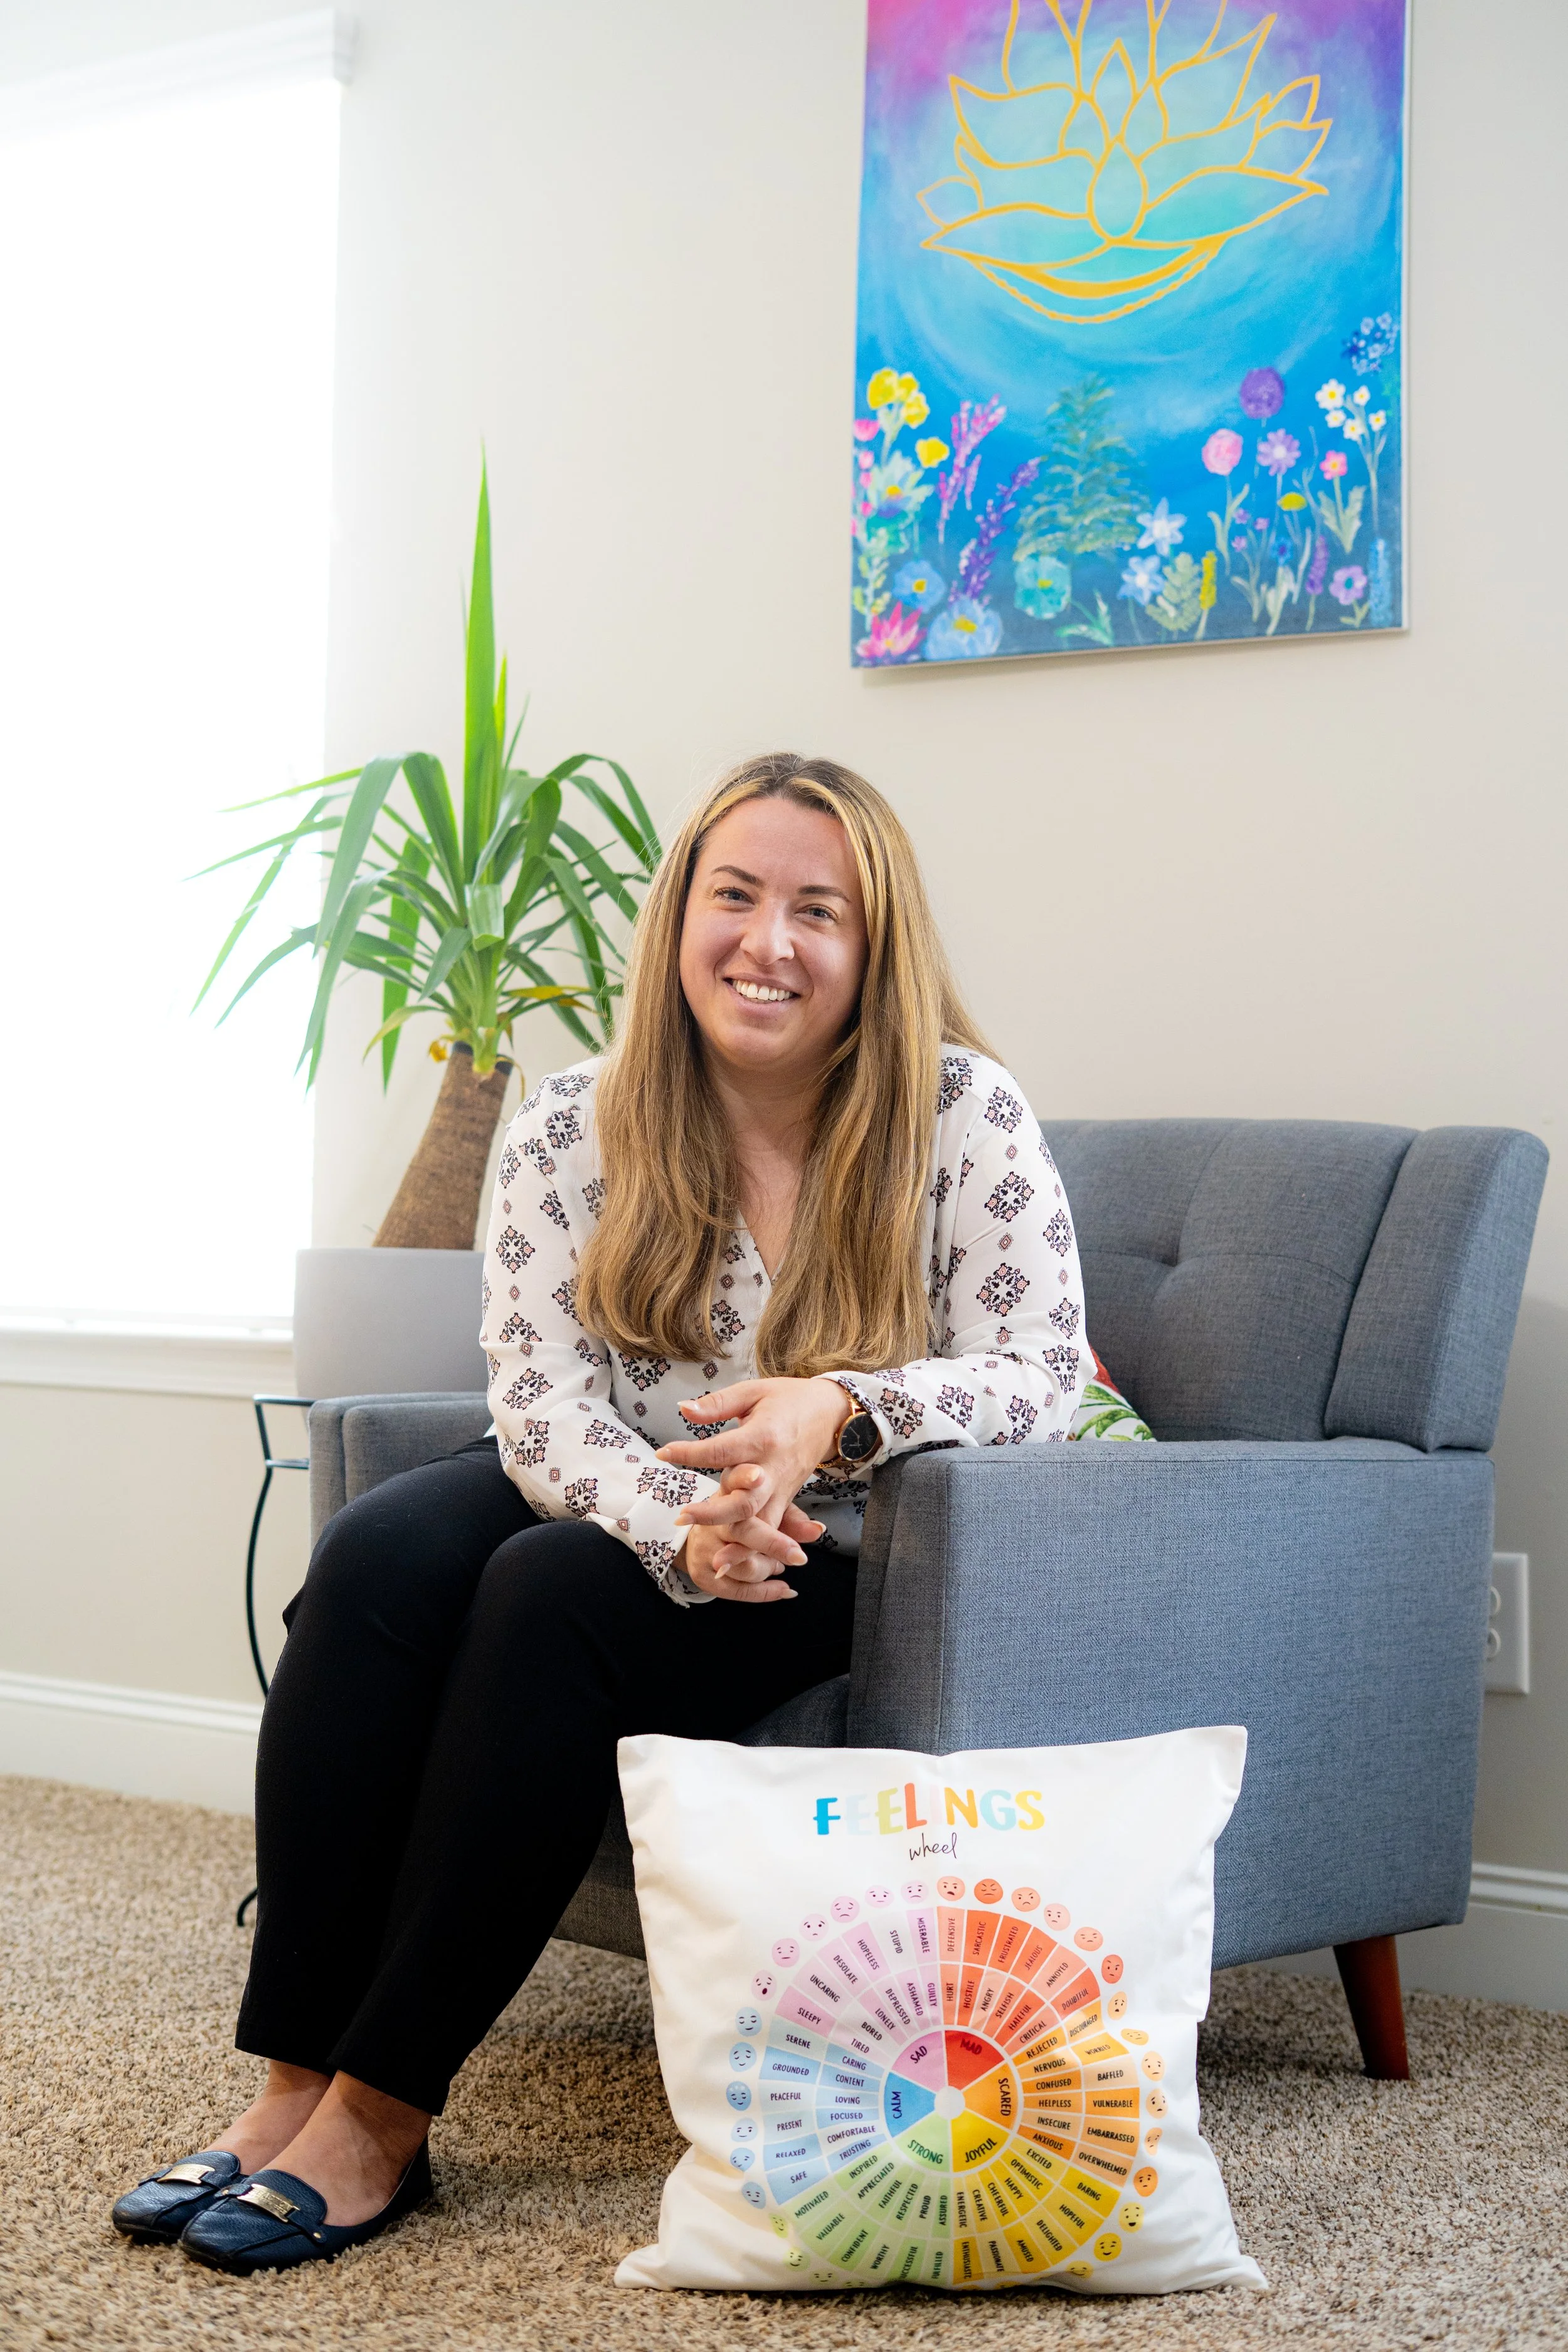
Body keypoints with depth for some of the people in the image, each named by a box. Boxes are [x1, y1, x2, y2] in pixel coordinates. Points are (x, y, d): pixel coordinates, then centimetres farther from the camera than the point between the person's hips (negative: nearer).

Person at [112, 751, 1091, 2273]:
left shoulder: (962, 1117, -10)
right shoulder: (577, 1130, -3)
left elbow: (1040, 1373, -15)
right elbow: (542, 1403, -10)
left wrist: (836, 1409, -35)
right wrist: (682, 1524, -31)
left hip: (842, 1563, -3)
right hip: (630, 1515, 4)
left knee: (555, 1593, -31)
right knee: (379, 1556, -26)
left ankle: (382, 2116, -25)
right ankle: (293, 2077, -24)